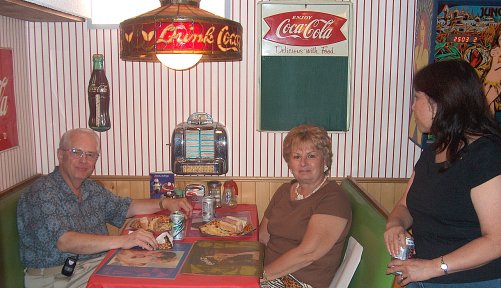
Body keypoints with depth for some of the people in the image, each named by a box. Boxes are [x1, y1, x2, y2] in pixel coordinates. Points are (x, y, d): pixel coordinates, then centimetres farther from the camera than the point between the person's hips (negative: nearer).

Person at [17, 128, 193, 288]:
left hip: (98, 265, 7)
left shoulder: (92, 189, 10)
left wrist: (165, 203, 8)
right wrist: (122, 241, -34)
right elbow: (64, 242, -26)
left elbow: (125, 207, 23)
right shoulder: (41, 193, -13)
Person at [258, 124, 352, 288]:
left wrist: (263, 274, -18)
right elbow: (262, 237, 9)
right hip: (272, 273, 6)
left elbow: (307, 253, -20)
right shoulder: (284, 190, 12)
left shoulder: (333, 199, -12)